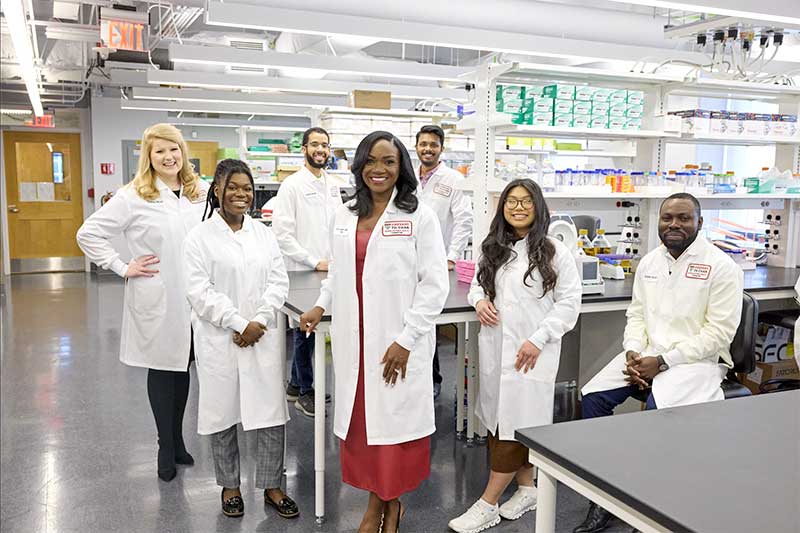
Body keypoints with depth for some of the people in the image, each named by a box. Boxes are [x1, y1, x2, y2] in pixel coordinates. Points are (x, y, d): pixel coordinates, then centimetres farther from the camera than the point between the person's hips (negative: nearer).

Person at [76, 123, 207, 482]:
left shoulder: (201, 193, 4)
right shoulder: (133, 197, -6)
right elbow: (88, 234, -4)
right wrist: (122, 269, -7)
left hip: (194, 297, 3)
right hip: (157, 299, -3)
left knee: (183, 366, 14)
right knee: (161, 367, 9)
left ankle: (177, 439, 32)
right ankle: (166, 447, 25)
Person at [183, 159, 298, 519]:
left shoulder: (263, 234, 9)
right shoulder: (200, 237, -2)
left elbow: (278, 282, 4)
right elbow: (199, 291, -10)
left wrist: (259, 321, -10)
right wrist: (238, 324, -15)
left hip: (263, 337, 3)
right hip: (219, 340, -2)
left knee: (271, 413, 3)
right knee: (223, 413, 8)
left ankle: (271, 485, 19)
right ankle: (229, 485, 27)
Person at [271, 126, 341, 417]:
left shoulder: (333, 185, 10)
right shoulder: (292, 185, -10)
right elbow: (282, 233, -15)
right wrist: (314, 262, -15)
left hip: (328, 272, 6)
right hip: (302, 273, -6)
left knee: (308, 329, 15)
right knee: (306, 331, 4)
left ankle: (295, 383, 30)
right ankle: (305, 392, 18)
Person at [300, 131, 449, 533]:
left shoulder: (419, 216, -5)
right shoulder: (345, 215, 10)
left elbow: (435, 284, -8)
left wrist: (406, 340, -13)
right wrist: (321, 306, 2)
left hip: (397, 342, -4)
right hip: (354, 340, 4)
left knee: (395, 420, 3)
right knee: (360, 420, 9)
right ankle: (375, 500, 28)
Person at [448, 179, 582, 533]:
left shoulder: (554, 251, -5)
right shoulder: (492, 249, 11)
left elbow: (569, 301, -7)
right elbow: (477, 283, 21)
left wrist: (538, 339, -15)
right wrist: (479, 300, -3)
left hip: (531, 350, -5)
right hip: (495, 346, 6)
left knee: (516, 422, -3)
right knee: (502, 419, 12)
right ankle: (526, 489, 29)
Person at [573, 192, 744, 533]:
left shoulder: (721, 266, -9)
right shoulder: (649, 262, 9)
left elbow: (719, 332, -13)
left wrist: (663, 362, -18)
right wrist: (633, 352, -8)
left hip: (696, 359, -6)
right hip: (646, 353, 6)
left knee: (658, 409, -33)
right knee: (593, 396, -14)